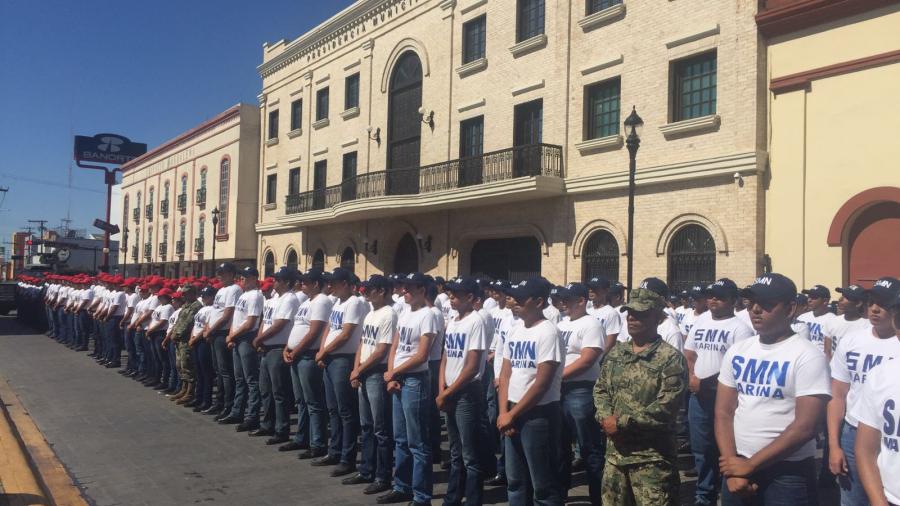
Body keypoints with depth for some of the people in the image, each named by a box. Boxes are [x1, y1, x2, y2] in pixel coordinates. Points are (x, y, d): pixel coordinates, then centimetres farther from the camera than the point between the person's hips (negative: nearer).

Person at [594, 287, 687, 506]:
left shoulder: (670, 357, -12)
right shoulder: (616, 353, 9)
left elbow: (667, 407, -19)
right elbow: (600, 389, 13)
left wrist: (622, 422, -17)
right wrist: (605, 418, -8)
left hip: (652, 455, -6)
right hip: (615, 450, 6)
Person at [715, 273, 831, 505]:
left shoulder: (808, 356, -11)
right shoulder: (736, 351, 4)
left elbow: (805, 427, -17)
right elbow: (723, 413, 4)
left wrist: (750, 464, -14)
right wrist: (731, 463, -8)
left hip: (788, 474, -4)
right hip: (737, 467, 5)